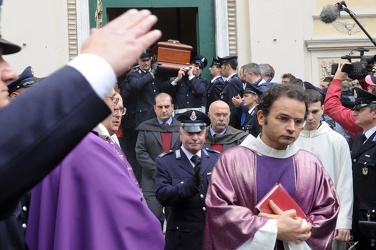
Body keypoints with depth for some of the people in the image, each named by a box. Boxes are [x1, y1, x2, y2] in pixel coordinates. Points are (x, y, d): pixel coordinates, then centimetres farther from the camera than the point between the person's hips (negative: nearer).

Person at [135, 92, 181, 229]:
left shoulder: (181, 127, 8)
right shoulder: (145, 128, 7)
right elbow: (140, 153, -1)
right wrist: (157, 171, -10)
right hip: (152, 181, -1)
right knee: (154, 216, -7)